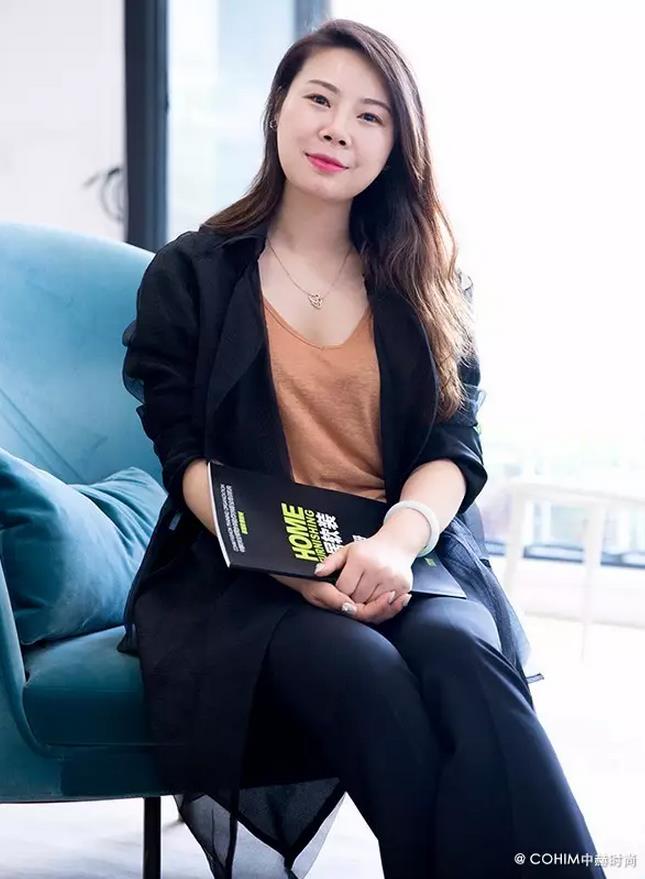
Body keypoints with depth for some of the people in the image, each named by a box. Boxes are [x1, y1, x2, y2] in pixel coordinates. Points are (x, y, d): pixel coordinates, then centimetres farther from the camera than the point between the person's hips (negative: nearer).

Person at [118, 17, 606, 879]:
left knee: (464, 663, -33)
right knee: (367, 675, -34)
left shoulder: (429, 286, 15)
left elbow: (456, 449, 5)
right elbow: (187, 456, -1)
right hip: (242, 573, -2)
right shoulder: (190, 275, 7)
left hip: (407, 559, 2)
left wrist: (395, 543, -18)